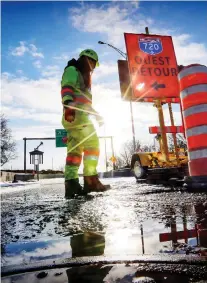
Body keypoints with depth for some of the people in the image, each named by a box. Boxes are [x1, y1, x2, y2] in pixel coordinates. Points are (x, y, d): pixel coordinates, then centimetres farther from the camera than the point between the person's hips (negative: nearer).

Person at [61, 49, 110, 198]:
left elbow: (85, 101, 35)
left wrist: (96, 114, 29)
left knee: (75, 149, 0)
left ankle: (71, 184, -3)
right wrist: (68, 104, -31)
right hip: (75, 114, -9)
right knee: (92, 144, -13)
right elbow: (66, 88, -13)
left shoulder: (83, 76, 35)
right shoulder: (72, 70, 6)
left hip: (79, 115, 9)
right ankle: (91, 180, -13)